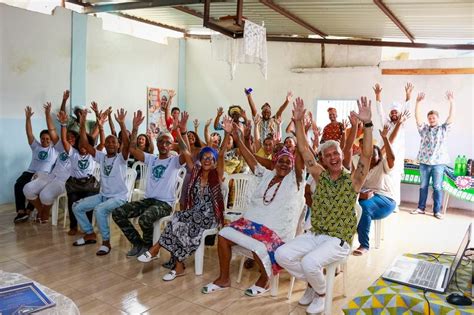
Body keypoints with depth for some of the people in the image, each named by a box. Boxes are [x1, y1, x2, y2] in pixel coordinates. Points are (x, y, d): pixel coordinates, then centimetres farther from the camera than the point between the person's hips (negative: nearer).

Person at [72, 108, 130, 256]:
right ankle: (90, 234, 18)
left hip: (119, 197, -7)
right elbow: (85, 144, -1)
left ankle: (106, 242, -16)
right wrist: (82, 124, -11)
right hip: (102, 195, 7)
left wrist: (121, 123, -39)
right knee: (77, 207, 3)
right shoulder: (101, 157, 5)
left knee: (99, 210, -33)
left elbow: (127, 144, -30)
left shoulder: (121, 158, -10)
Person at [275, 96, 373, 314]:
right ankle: (312, 283, 12)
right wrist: (298, 121, -9)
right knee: (281, 255, -13)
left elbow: (367, 155, -22)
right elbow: (303, 149, -1)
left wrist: (367, 123, -33)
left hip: (338, 241, -5)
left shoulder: (353, 179, -7)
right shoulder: (320, 176, 3)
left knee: (310, 262, -30)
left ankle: (321, 292, 4)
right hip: (315, 235, 5)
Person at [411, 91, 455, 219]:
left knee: (437, 187, 2)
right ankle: (421, 208, 18)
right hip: (424, 162, 2)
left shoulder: (443, 129, 6)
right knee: (423, 186, 9)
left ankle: (437, 211, 8)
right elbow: (417, 117, -4)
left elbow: (451, 117, -7)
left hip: (438, 163, -2)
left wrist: (451, 102, -17)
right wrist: (418, 102, -15)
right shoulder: (424, 129, 7)